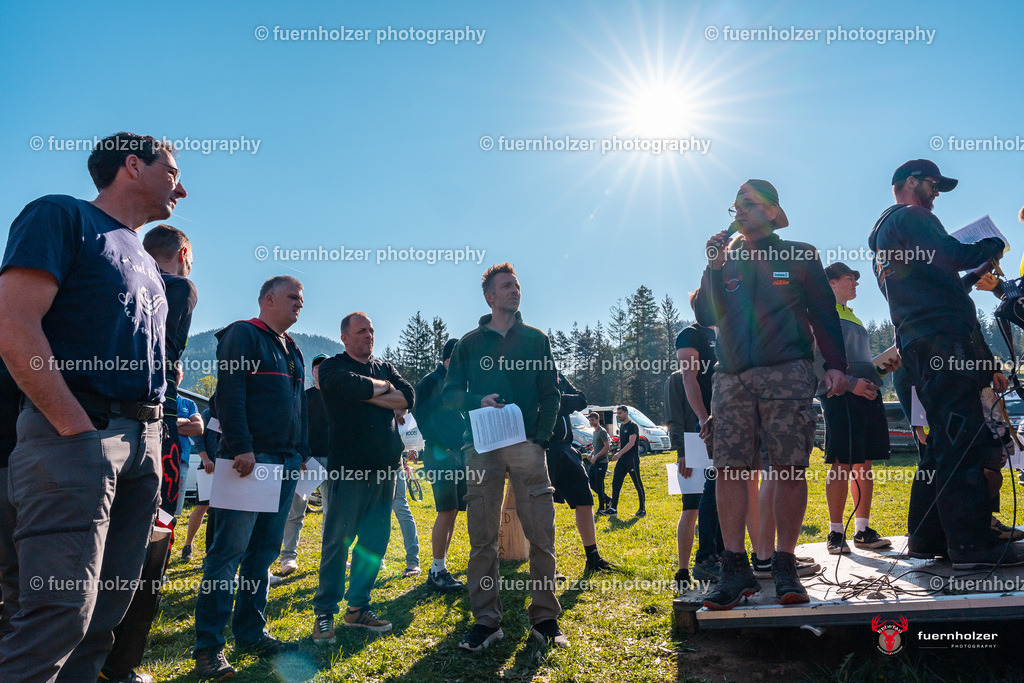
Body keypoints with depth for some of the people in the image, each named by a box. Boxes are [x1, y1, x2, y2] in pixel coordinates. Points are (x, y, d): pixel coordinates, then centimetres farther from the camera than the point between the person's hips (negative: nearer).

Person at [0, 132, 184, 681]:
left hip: (142, 444, 8)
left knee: (109, 607, 9)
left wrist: (152, 432, 12)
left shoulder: (146, 264, 23)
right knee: (62, 610, -11)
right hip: (78, 436, -8)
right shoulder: (63, 216, -1)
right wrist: (79, 429, -16)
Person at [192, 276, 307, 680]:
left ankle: (251, 632, 19)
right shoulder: (243, 335, -2)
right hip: (251, 458, -8)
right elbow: (230, 393, -13)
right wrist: (241, 447, -20)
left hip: (285, 461, 8)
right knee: (230, 548, -7)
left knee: (265, 549, 10)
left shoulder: (293, 351, 22)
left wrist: (302, 453, 16)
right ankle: (208, 646, -1)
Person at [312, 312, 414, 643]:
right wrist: (382, 387, -2)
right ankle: (324, 613, 8)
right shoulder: (332, 367, 2)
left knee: (374, 541, 8)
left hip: (385, 467, 6)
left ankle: (358, 607, 20)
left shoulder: (384, 367, 18)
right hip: (349, 466, -5)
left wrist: (369, 394, -8)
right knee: (338, 540, -3)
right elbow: (354, 386, -20)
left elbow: (407, 396, 1)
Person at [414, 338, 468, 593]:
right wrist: (440, 446, -16)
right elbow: (422, 417, -11)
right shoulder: (430, 382, -4)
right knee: (447, 511, -11)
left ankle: (438, 567, 17)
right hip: (440, 454, -8)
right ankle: (437, 570, -2)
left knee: (452, 512, 9)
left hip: (460, 454, 8)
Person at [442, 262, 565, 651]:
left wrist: (540, 437, -4)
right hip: (483, 447, 0)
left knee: (541, 534, -3)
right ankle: (486, 621, 9)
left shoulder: (536, 339, 14)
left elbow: (551, 394, 10)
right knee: (482, 538, 1)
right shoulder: (470, 343, 15)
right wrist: (478, 401, -12)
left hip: (527, 445, 0)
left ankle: (545, 619, 7)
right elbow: (450, 394, 9)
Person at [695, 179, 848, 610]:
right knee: (730, 469, -6)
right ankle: (735, 568, -3)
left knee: (789, 468, -5)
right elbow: (706, 316, 9)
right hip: (731, 378, 2)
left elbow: (825, 313, 11)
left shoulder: (799, 256, 14)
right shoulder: (723, 259, 19)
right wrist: (713, 267, 0)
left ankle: (785, 566, 3)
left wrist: (835, 363, 0)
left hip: (787, 374, -2)